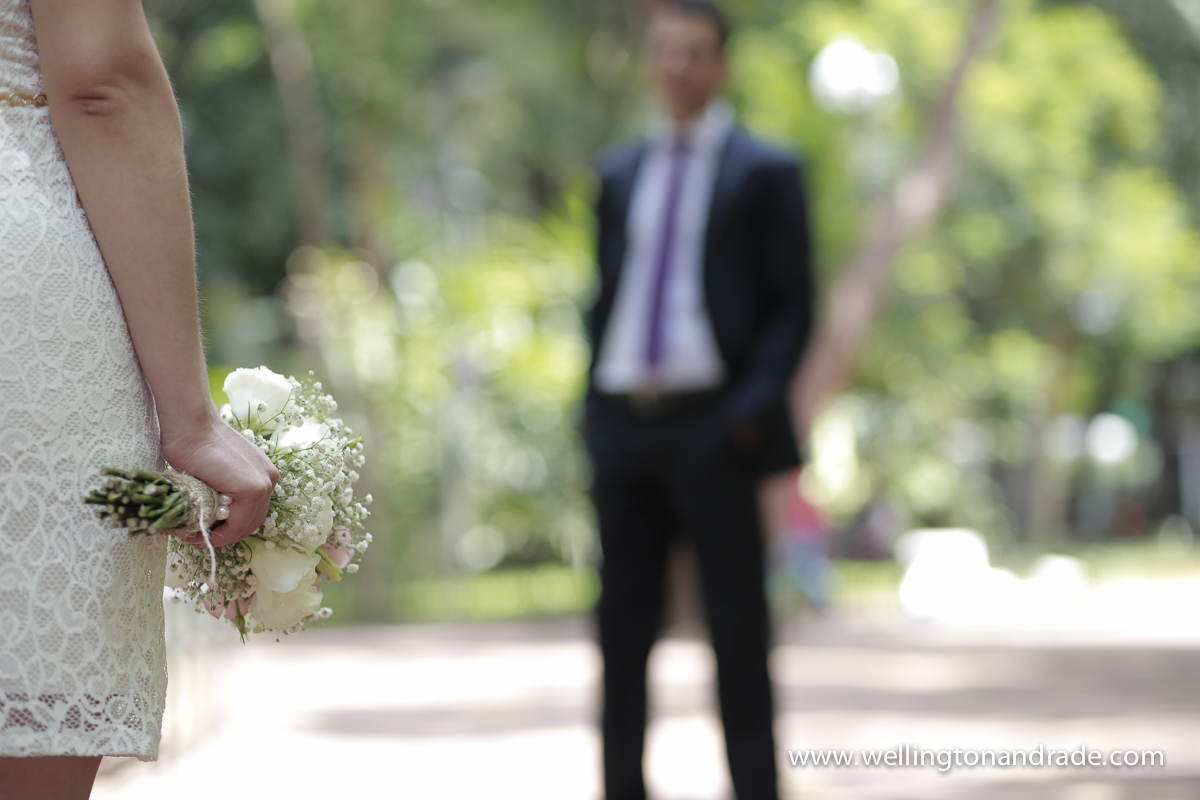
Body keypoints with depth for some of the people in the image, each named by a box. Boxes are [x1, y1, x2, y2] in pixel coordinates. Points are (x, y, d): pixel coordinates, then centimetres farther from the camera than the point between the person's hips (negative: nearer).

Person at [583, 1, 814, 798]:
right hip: (624, 424, 5)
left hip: (712, 424, -5)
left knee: (737, 628, -1)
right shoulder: (621, 173, 18)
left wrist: (756, 406, -13)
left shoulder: (763, 171, 3)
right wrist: (594, 407, 10)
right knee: (623, 624, 6)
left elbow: (792, 305, -1)